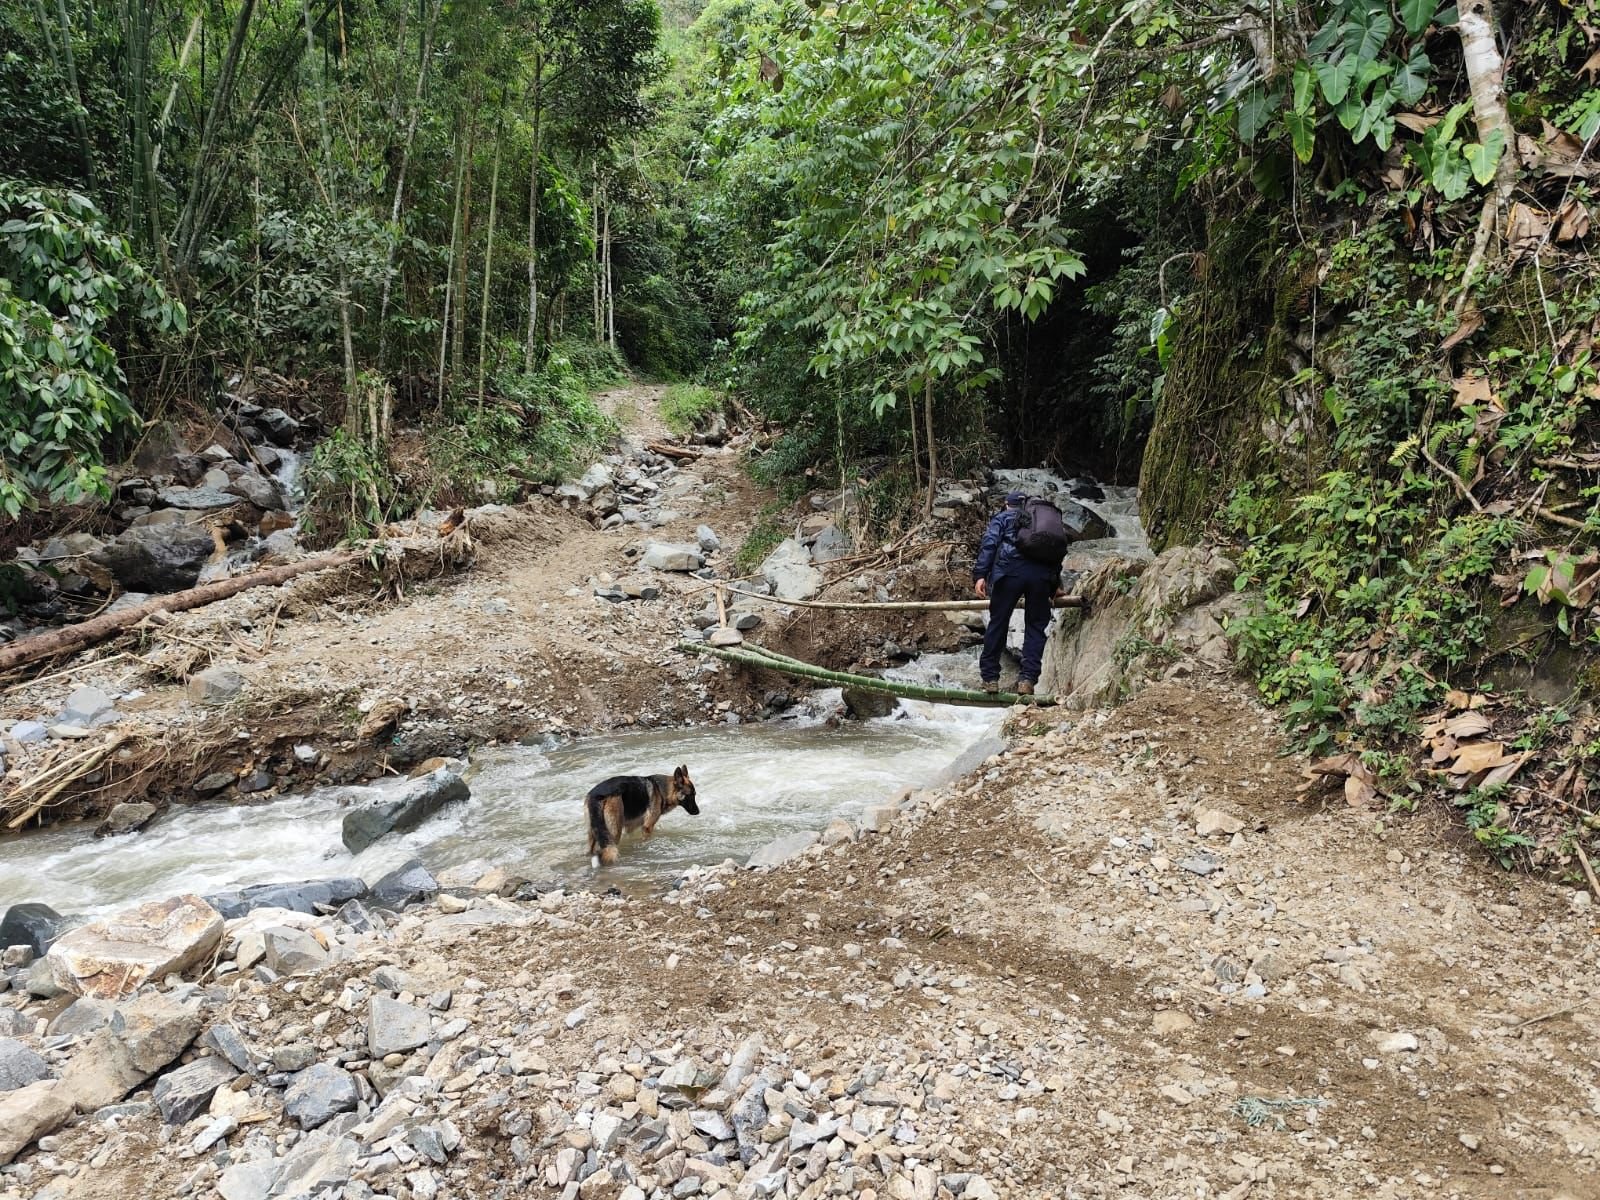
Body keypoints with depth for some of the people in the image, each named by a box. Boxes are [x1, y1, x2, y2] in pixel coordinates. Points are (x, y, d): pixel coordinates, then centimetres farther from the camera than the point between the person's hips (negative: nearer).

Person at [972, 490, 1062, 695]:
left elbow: (989, 543, 3)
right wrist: (1056, 583, 31)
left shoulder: (1002, 517, 21)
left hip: (1009, 571, -2)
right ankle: (1028, 679, 0)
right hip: (1042, 574, 2)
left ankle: (990, 678, 10)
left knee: (998, 623, 7)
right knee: (1035, 626, 9)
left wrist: (980, 574, -4)